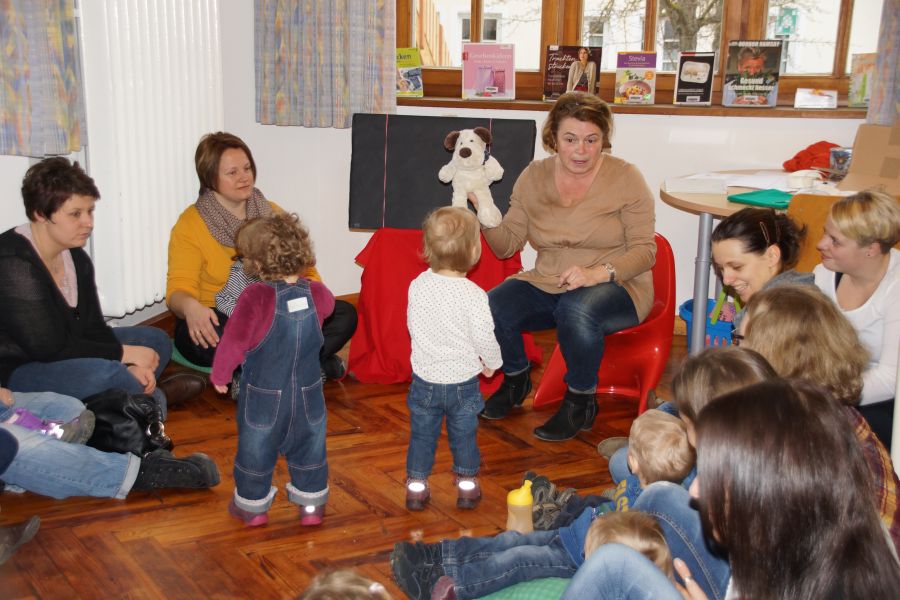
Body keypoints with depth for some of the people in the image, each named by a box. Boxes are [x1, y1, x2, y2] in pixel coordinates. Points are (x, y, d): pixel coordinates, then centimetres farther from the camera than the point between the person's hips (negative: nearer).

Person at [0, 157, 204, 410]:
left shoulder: (76, 257, 4)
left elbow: (93, 328, 4)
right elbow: (50, 348, -27)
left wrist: (129, 368, -14)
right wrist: (124, 353, -18)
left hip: (67, 358, 10)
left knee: (156, 341, 14)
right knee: (103, 373, -34)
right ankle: (153, 398, -1)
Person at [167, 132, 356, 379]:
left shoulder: (272, 214, 11)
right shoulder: (190, 225, -3)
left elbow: (305, 269, 10)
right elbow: (179, 288, -12)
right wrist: (190, 307, -38)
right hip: (220, 322, -3)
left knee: (344, 313, -16)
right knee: (210, 336, -40)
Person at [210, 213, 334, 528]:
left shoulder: (255, 298, -23)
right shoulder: (317, 294, -10)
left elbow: (234, 341, -19)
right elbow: (328, 305, 15)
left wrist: (220, 374, -4)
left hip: (263, 395, -3)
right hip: (307, 392, 3)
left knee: (256, 447, 14)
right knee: (309, 445, 18)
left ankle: (252, 505, 27)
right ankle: (312, 503, 27)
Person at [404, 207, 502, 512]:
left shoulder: (418, 286, -9)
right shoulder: (474, 295, -22)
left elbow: (413, 327, 3)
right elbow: (484, 338, -17)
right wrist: (493, 363, 4)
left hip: (425, 378, 3)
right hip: (463, 381, -3)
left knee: (422, 434, 16)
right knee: (464, 435, 15)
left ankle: (416, 486, 25)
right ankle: (467, 485, 28)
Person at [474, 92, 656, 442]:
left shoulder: (625, 178, -7)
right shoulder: (534, 177, 4)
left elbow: (644, 249, -9)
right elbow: (506, 245, 4)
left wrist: (598, 272, -26)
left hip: (617, 286, -4)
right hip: (547, 284, 4)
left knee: (576, 310, -38)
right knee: (490, 308, -23)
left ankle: (581, 402, -10)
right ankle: (515, 379, 10)